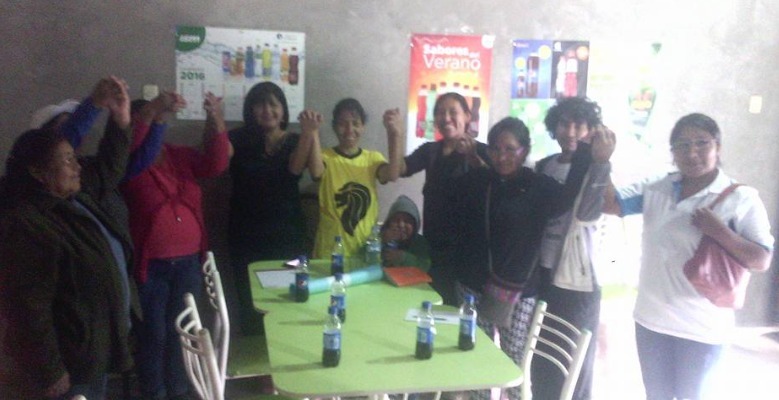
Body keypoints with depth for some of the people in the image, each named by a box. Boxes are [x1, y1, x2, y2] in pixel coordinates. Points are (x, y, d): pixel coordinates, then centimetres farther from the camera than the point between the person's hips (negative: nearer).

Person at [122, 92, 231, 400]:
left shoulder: (181, 156, 6)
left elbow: (215, 164, -8)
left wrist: (215, 121, -19)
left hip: (188, 262, 4)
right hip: (150, 265, -4)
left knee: (181, 331, 15)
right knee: (153, 334, 8)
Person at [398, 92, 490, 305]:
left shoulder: (480, 150, -3)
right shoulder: (429, 150, 10)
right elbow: (400, 169, -6)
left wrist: (472, 156, -32)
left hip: (466, 244, -4)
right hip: (434, 244, 4)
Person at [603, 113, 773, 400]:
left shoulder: (742, 198, -9)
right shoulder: (655, 189, 2)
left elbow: (761, 261, -11)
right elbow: (608, 204, -7)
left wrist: (720, 232, -25)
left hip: (702, 328, -4)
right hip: (651, 319, 4)